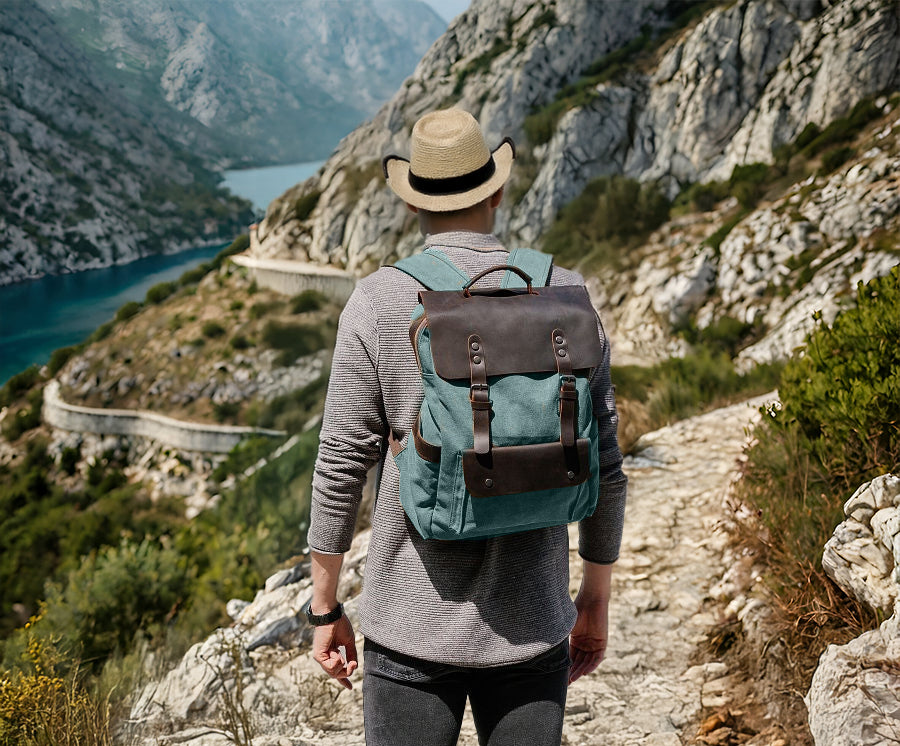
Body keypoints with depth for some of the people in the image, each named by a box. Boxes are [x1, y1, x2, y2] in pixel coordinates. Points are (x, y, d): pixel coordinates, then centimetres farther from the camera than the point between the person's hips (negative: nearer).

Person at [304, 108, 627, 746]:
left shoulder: (378, 301, -9)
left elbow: (342, 466, -7)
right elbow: (604, 465, 1)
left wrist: (325, 609, 6)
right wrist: (596, 601, 13)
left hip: (413, 627, -2)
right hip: (531, 624, 2)